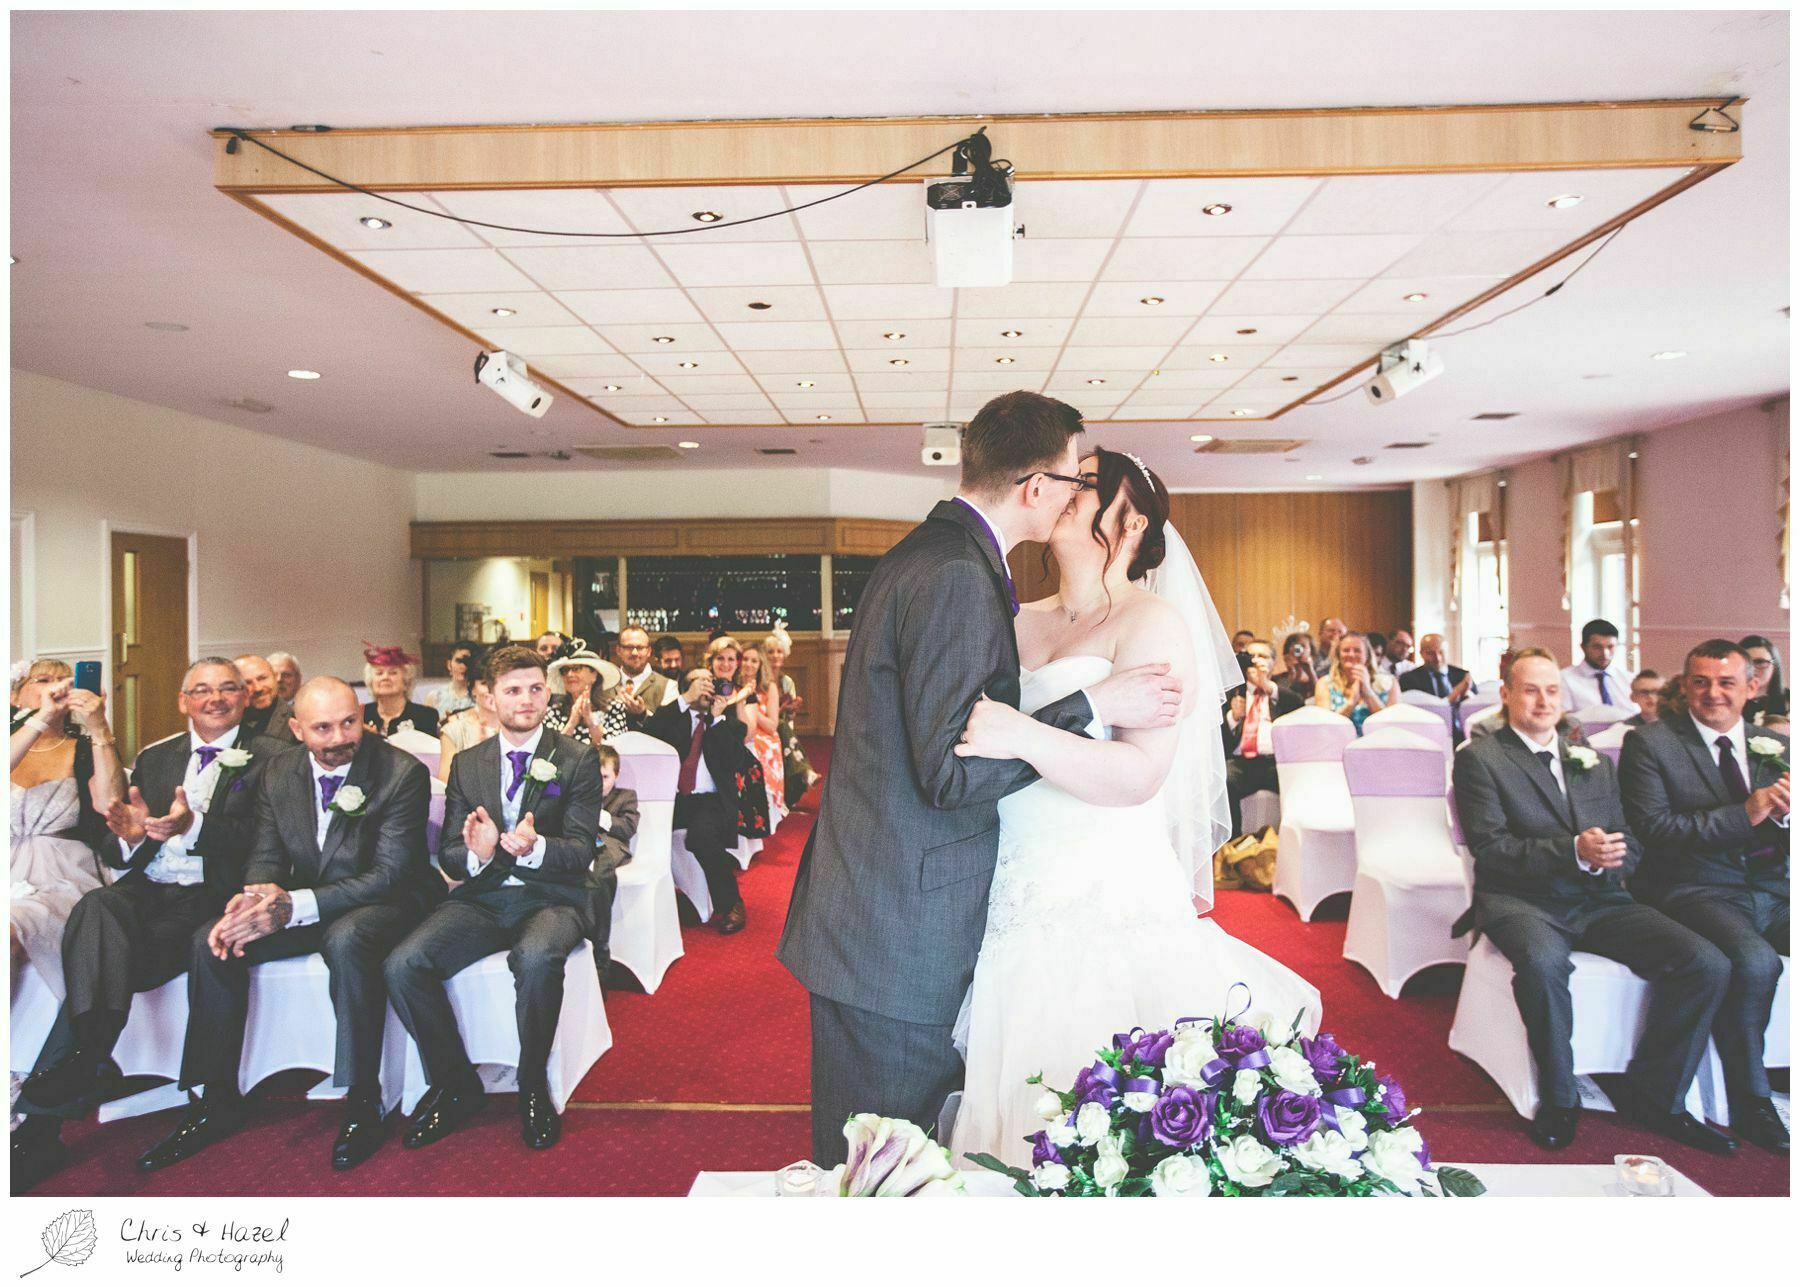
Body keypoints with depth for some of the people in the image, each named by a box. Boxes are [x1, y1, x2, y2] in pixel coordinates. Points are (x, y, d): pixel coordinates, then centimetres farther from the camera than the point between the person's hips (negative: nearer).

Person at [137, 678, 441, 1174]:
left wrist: (295, 906, -31)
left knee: (346, 938, -37)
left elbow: (389, 873, -21)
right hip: (301, 904, 6)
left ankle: (363, 1101, -22)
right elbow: (265, 855, 6)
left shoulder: (403, 772, -18)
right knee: (211, 941, -14)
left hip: (384, 903, -6)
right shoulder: (279, 771, 2)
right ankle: (217, 1102, 0)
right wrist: (257, 894, -20)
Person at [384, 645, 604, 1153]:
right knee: (404, 964, -22)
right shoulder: (467, 764, 12)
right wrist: (475, 854, -18)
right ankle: (456, 1086, -1)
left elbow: (581, 851, -6)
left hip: (552, 897, -3)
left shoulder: (579, 759, 1)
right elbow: (448, 857, 8)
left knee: (536, 958, -37)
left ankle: (533, 1088, -11)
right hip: (482, 897, 4)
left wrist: (535, 848, -29)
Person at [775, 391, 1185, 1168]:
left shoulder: (924, 555, 12)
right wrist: (1096, 706, -17)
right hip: (901, 944, -10)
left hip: (866, 918, 10)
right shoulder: (957, 579, -20)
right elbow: (952, 772, -23)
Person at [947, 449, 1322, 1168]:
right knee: (1019, 1099, 10)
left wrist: (1024, 737, -27)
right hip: (1018, 908, 6)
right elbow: (972, 731, 19)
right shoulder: (1021, 624, 14)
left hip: (1109, 905, -5)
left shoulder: (1152, 622, -5)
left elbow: (1138, 774, -17)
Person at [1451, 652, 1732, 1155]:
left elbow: (1630, 846, 16)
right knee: (1543, 961, -37)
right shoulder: (1481, 758, 1)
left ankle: (1653, 1096, 1)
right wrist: (1574, 852, -21)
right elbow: (1490, 848, -8)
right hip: (1522, 899, -5)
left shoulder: (1595, 763, 20)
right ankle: (1559, 1100, -13)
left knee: (1707, 963, -17)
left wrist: (1607, 858, -9)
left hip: (1599, 901, 6)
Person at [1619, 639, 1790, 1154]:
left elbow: (1786, 842, 14)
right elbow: (1654, 829, -11)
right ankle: (1751, 1106, -11)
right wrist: (1745, 814, -15)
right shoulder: (1650, 743, 0)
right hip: (1697, 891, -5)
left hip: (1773, 888, 5)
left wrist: (1785, 813, -9)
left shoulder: (1777, 746, 16)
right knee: (1755, 961, -31)